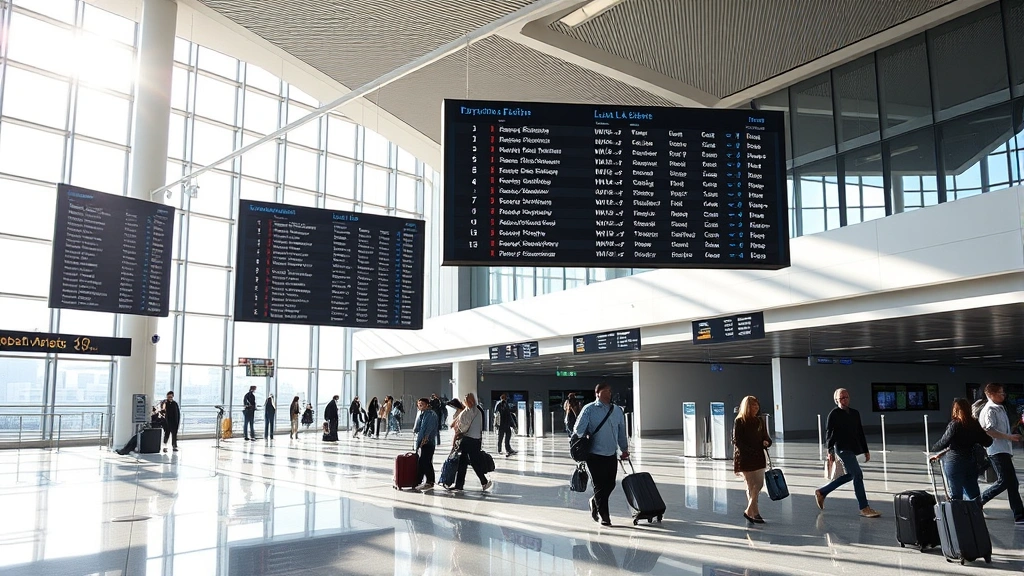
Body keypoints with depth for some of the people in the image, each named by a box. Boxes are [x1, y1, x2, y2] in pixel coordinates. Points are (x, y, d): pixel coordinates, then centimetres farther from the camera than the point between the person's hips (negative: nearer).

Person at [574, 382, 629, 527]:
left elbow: (622, 432, 19)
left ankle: (595, 502, 36)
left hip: (611, 455, 5)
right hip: (595, 455, -5)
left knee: (610, 484, 8)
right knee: (599, 485, -1)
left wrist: (624, 449, 15)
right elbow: (578, 430, -8)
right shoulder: (589, 409, -5)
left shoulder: (617, 411, 11)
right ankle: (604, 516, 11)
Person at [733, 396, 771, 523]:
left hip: (758, 458, 6)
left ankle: (749, 511, 21)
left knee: (759, 485, 7)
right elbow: (736, 441, -13)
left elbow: (765, 437, 15)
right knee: (752, 486, -3)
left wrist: (766, 442, -9)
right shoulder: (739, 422, -8)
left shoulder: (759, 421, 10)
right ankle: (755, 513, 5)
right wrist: (750, 451, -21)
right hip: (744, 458, -6)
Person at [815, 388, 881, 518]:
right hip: (842, 448, -8)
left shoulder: (855, 413, 13)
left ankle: (821, 492, 28)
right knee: (857, 475, -12)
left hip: (852, 449, 8)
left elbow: (860, 433, 18)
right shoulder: (834, 414, -6)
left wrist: (866, 450, 17)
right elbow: (829, 434, -7)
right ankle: (864, 508, -6)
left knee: (849, 475, 15)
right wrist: (830, 451, -11)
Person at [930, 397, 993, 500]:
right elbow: (987, 442, 9)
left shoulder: (954, 424, -13)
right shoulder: (974, 424, 3)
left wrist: (933, 449, 2)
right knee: (973, 493, 14)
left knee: (956, 494, 2)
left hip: (954, 462, -5)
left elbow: (944, 442, -15)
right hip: (971, 461, 5)